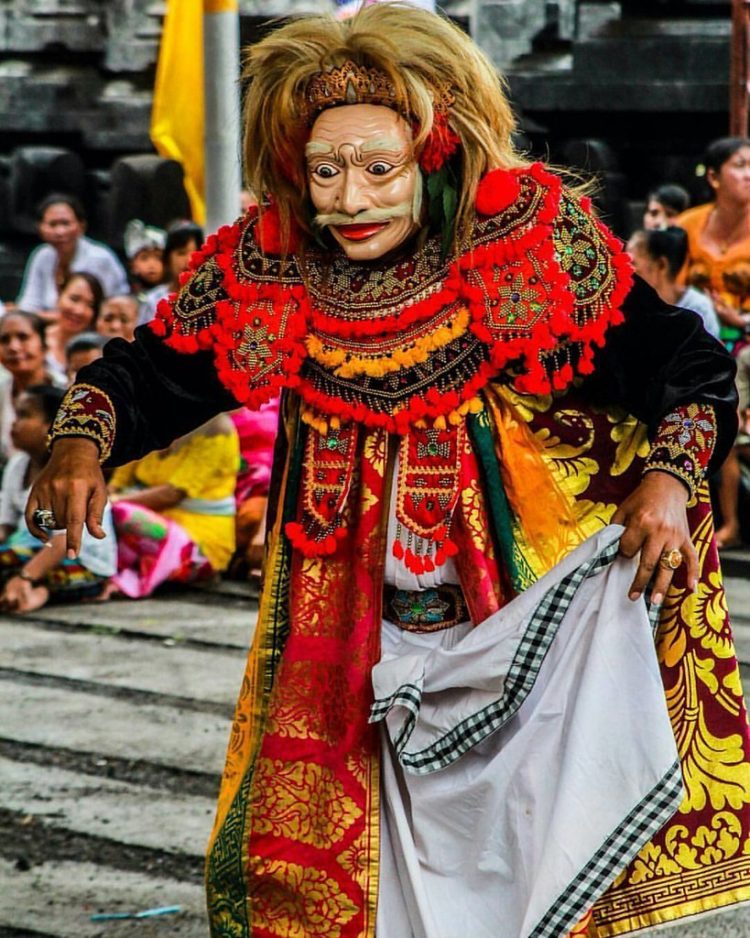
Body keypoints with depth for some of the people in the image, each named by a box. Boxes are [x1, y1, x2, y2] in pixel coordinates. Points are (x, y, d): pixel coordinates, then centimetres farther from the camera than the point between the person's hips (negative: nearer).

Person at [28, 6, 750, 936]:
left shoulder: (532, 242, -13)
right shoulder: (269, 268, -6)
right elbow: (151, 370, 4)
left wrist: (668, 477, -22)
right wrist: (80, 442, -15)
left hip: (525, 612, -3)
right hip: (346, 642, 3)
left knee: (541, 857, 0)